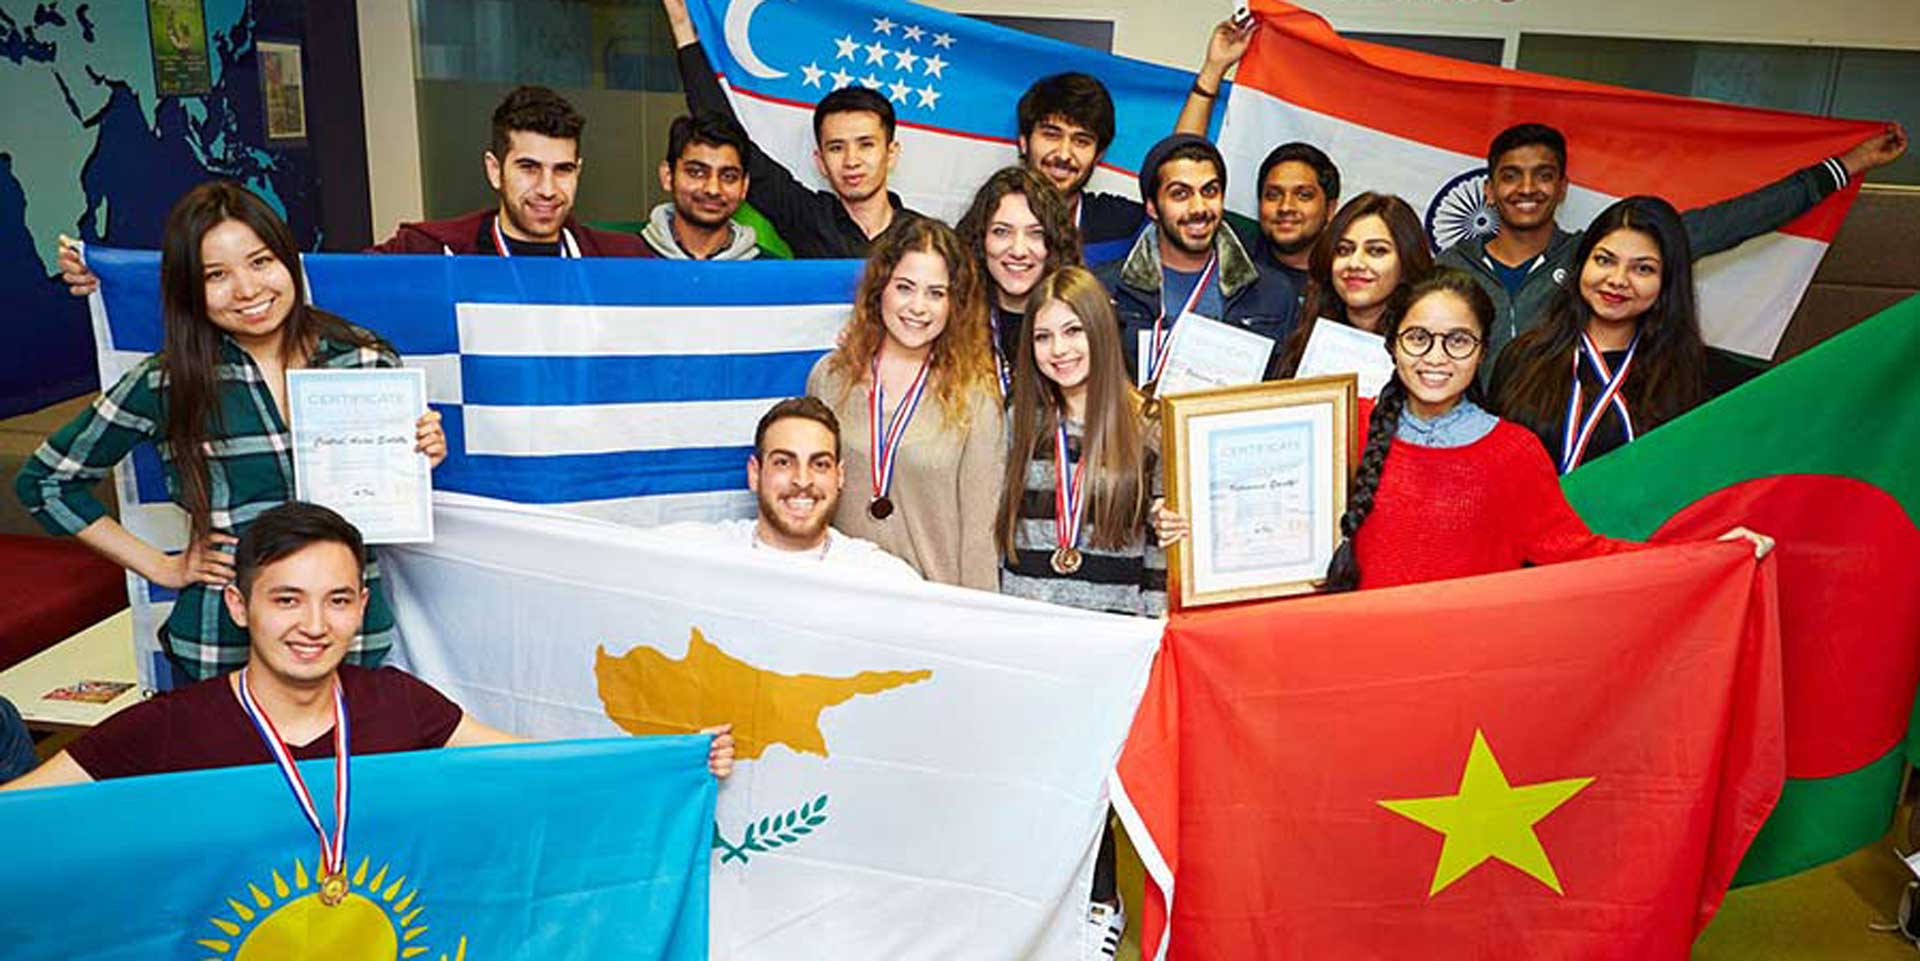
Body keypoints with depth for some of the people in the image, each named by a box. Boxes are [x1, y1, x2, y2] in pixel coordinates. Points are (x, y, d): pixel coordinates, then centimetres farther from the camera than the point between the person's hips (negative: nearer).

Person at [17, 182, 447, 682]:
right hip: (221, 645, -1)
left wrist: (422, 457, -10)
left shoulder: (368, 360, -1)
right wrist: (160, 567, 3)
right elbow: (43, 480, 8)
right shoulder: (166, 383, -5)